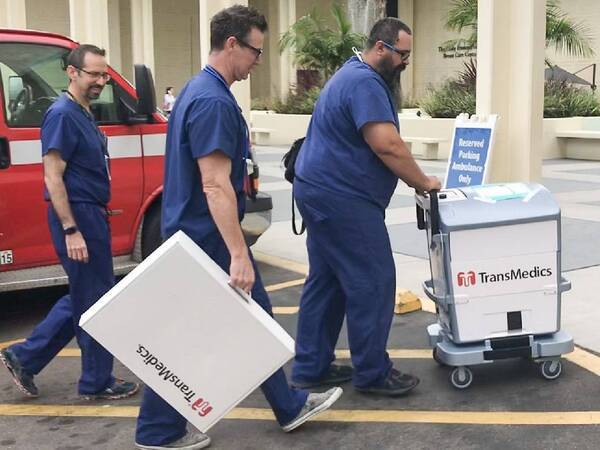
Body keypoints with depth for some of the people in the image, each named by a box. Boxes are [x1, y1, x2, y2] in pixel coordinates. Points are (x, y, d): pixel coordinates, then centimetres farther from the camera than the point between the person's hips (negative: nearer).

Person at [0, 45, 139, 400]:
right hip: (77, 217, -10)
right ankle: (98, 382, 15)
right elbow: (53, 178, -20)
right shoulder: (62, 115, -15)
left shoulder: (84, 115, 14)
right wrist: (71, 230, -23)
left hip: (91, 216, 10)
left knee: (82, 298, 17)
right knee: (95, 302, 1)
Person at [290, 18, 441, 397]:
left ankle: (311, 367, 19)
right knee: (373, 282, -3)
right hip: (342, 198, -11)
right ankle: (372, 373, 7)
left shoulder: (357, 76, 19)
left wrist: (413, 179, 16)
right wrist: (423, 182, -11)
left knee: (326, 281, 13)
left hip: (322, 192, 11)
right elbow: (388, 146, -24)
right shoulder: (365, 83, -16)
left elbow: (380, 143, 22)